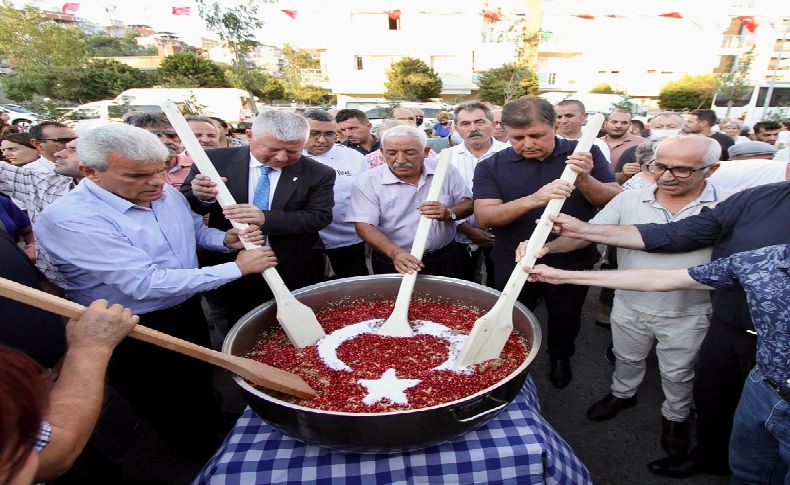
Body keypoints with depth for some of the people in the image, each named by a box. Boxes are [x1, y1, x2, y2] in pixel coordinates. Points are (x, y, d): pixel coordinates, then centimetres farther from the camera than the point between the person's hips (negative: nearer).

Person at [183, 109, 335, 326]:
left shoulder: (319, 174, -8)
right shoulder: (216, 160, -7)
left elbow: (319, 217, -15)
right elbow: (183, 209, -1)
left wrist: (265, 218, -29)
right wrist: (200, 196, -26)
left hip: (294, 276, 0)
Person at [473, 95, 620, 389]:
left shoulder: (585, 155, -8)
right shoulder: (491, 166, -11)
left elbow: (615, 202, -9)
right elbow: (484, 216, -21)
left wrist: (584, 180, -29)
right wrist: (532, 200, -36)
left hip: (573, 263, 1)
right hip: (514, 265, 0)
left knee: (565, 318, 24)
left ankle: (560, 357, 53)